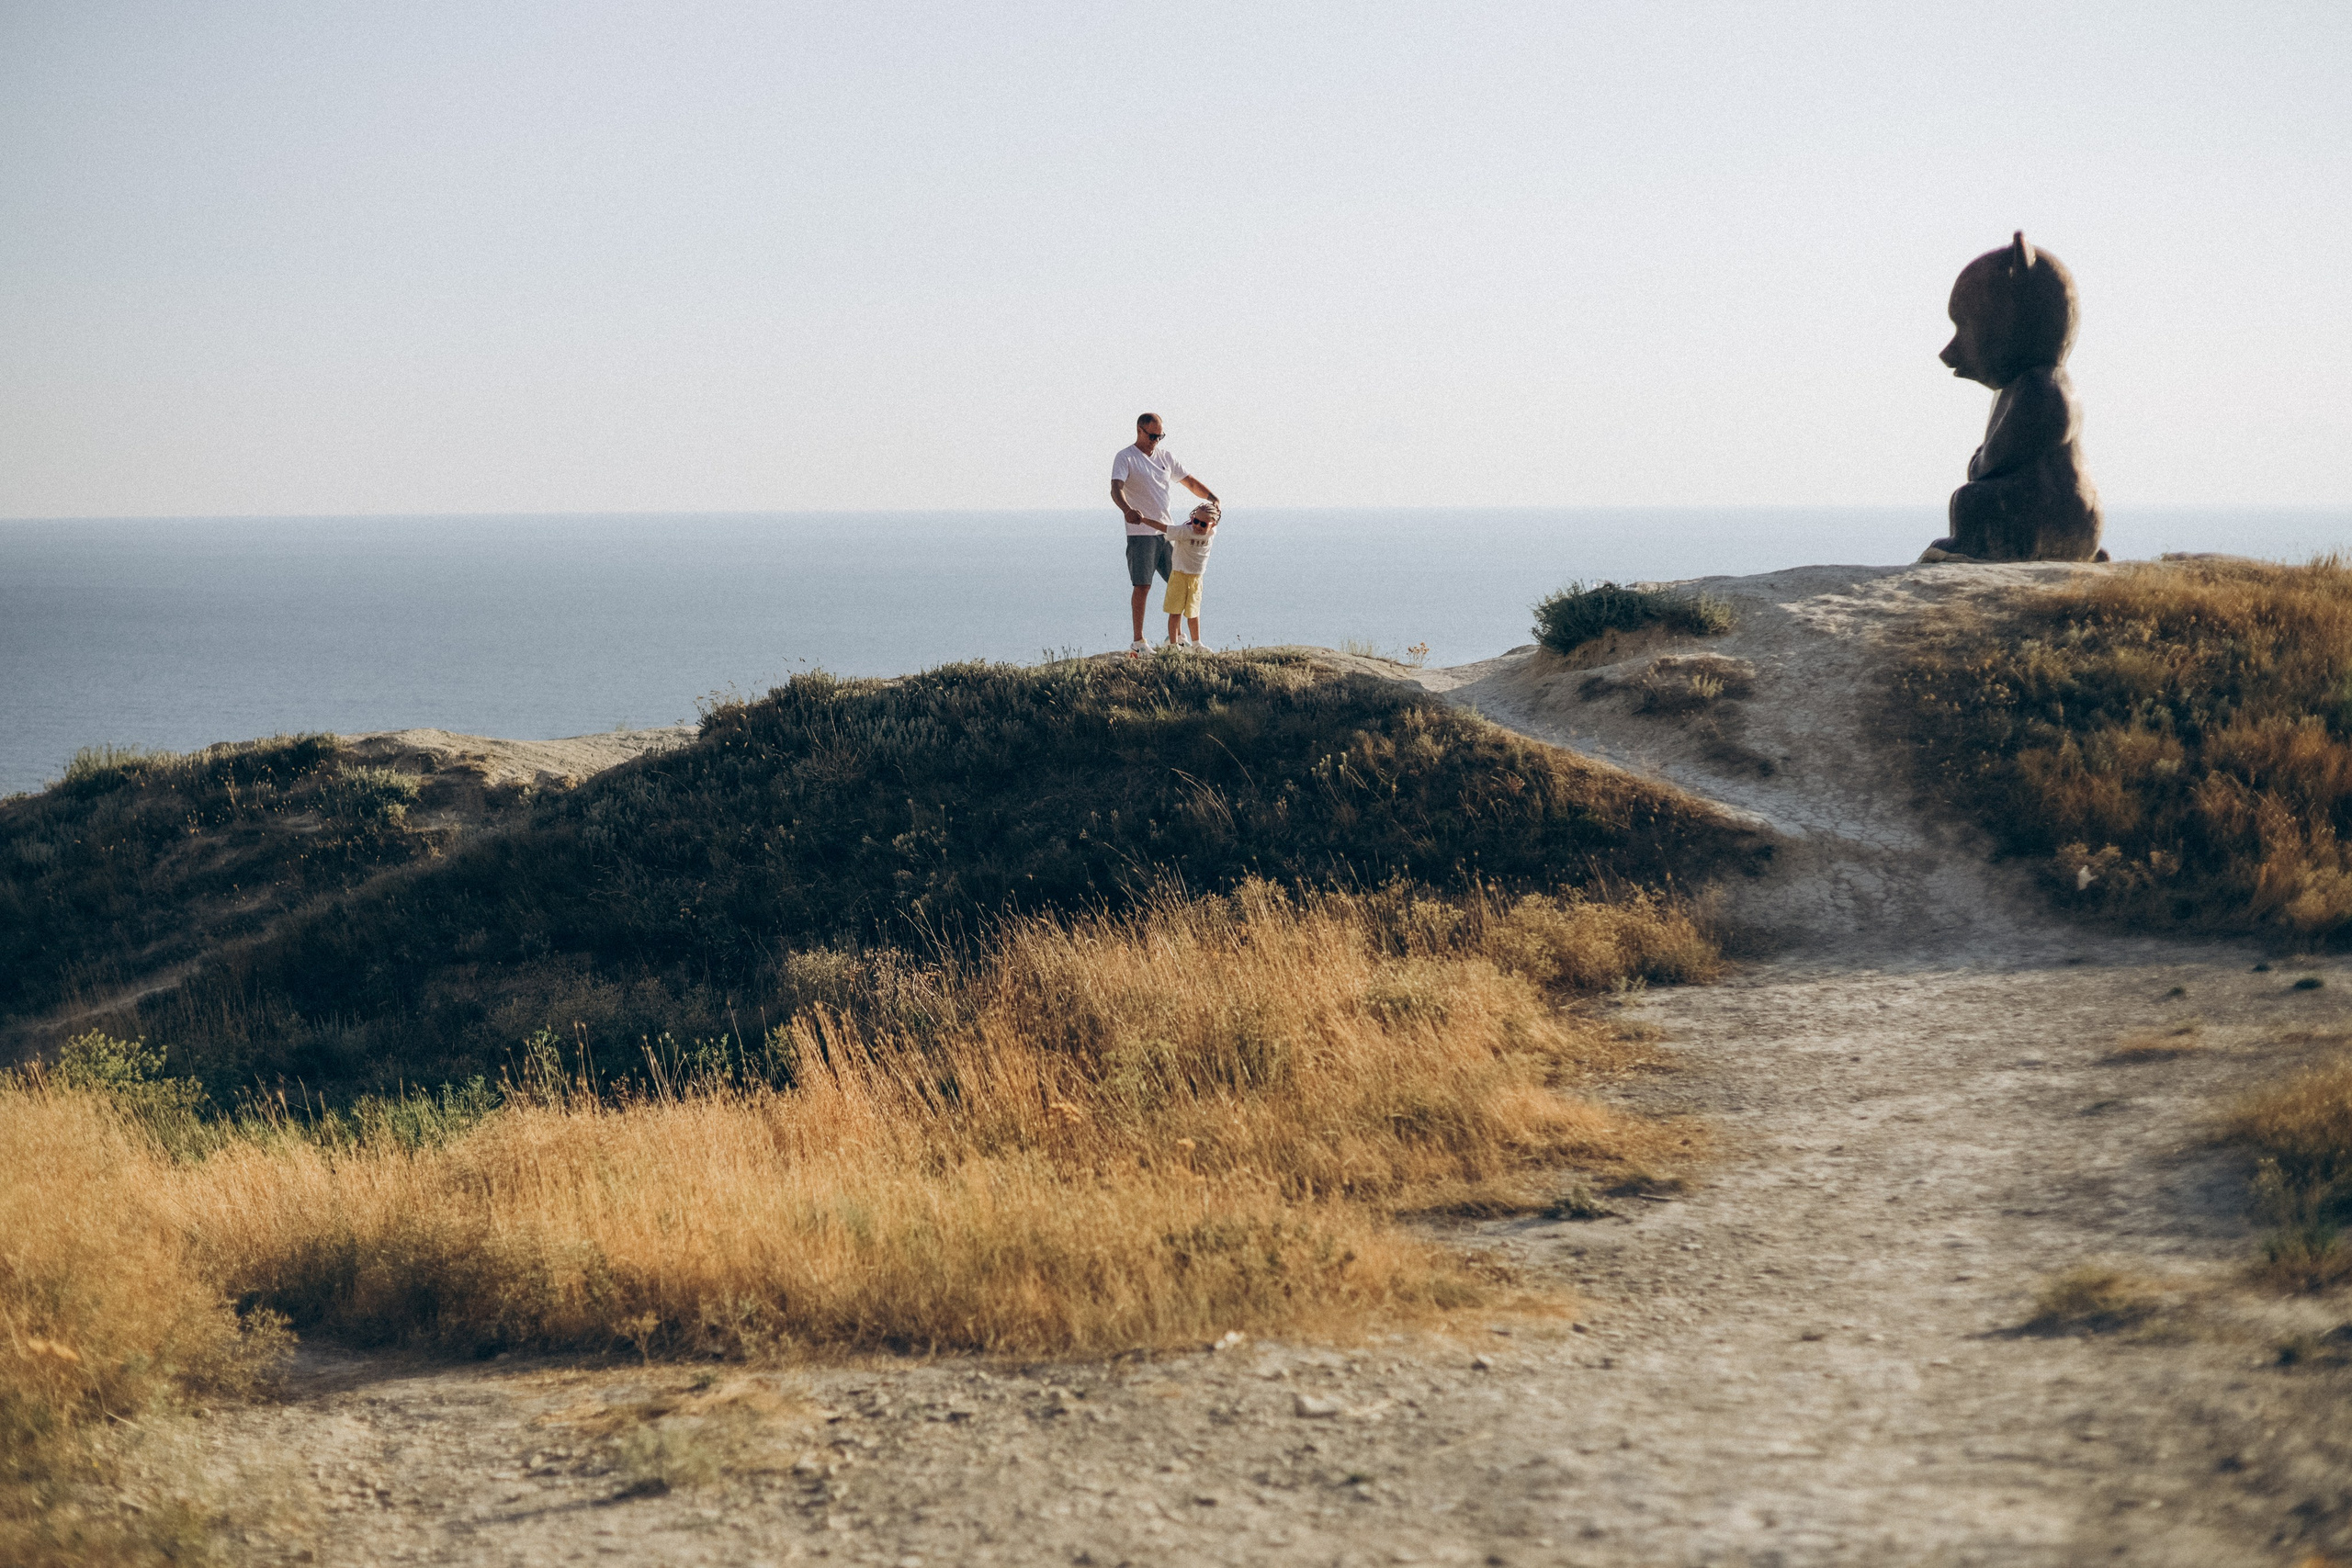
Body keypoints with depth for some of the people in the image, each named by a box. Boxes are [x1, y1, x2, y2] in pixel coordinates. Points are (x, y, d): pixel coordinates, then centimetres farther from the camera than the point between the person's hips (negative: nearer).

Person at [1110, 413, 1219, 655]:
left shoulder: (1166, 457, 13)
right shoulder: (1125, 458, -7)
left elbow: (1190, 482, 17)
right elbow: (1116, 489, -22)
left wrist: (1212, 497, -2)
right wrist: (1127, 510, -43)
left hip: (1167, 531, 6)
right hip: (1141, 533, -6)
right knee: (1142, 587, -7)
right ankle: (1138, 641, -1)